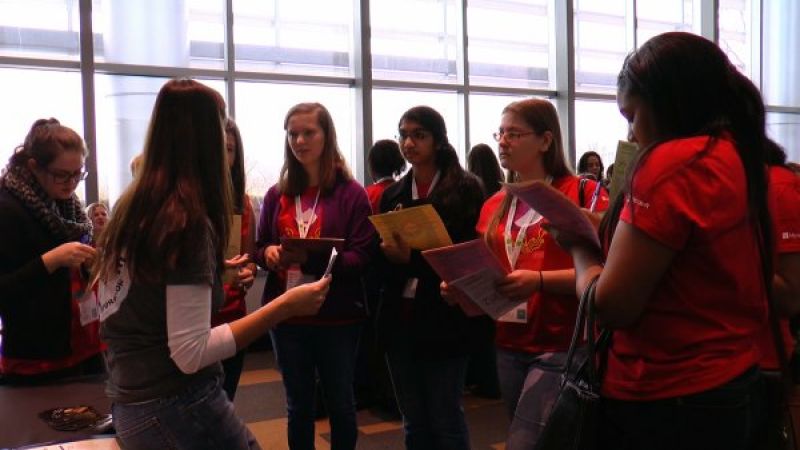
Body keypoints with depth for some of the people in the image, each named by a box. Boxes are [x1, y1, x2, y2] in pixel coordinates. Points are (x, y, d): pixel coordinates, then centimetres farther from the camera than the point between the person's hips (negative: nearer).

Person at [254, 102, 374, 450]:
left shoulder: (351, 193, -6)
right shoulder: (276, 194, 7)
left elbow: (361, 257, -12)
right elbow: (259, 248, 12)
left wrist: (313, 258, -26)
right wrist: (269, 253, -12)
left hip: (337, 317, -3)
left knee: (340, 404, 12)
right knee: (298, 405, 16)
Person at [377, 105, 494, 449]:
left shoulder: (465, 189, -5)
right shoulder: (393, 194, 10)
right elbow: (381, 260, 10)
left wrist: (412, 259, -23)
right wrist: (389, 252, -15)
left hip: (444, 320, -5)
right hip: (400, 320, 5)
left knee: (445, 421, 7)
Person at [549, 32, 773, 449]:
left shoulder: (672, 162, -20)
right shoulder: (741, 157, 6)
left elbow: (611, 305, -20)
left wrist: (579, 246, -2)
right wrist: (608, 233, 10)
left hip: (668, 405, -9)